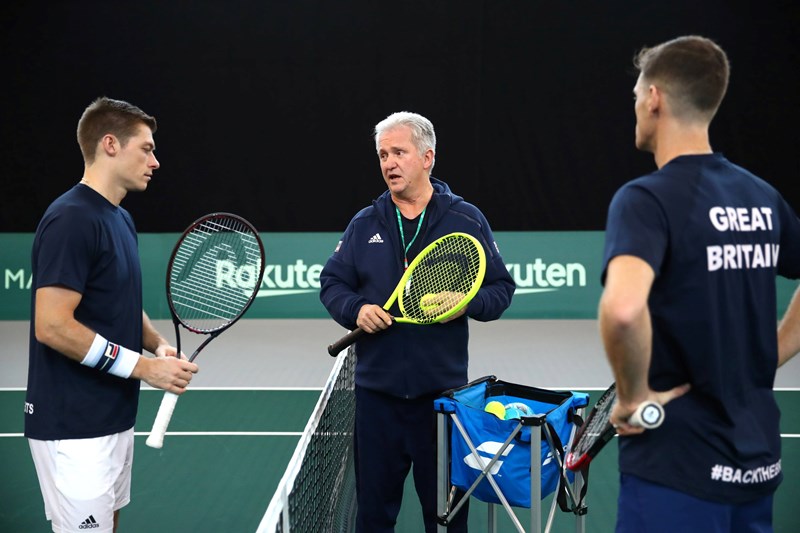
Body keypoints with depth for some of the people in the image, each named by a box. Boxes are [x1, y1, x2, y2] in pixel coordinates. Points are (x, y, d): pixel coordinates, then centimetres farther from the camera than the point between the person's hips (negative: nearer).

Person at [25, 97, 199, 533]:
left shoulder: (120, 219, 13)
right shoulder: (71, 219, -18)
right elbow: (52, 326, -23)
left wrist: (159, 344, 1)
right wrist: (144, 366, -20)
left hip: (113, 416, 10)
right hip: (73, 427, -10)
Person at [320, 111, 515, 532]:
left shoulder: (466, 220, 2)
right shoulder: (364, 224, 8)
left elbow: (501, 287, 4)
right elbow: (332, 283, 10)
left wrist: (468, 303, -16)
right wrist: (355, 309, -10)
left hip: (443, 389, -2)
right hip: (376, 389, 2)